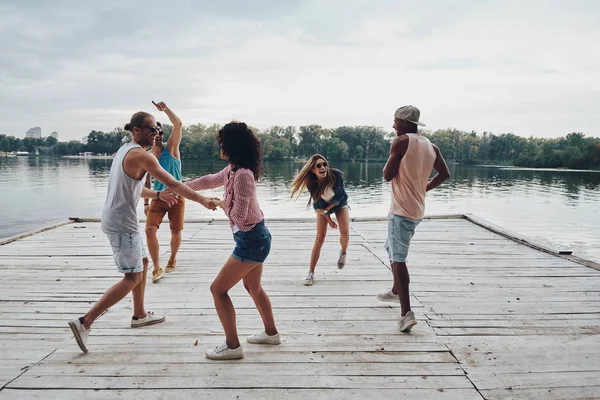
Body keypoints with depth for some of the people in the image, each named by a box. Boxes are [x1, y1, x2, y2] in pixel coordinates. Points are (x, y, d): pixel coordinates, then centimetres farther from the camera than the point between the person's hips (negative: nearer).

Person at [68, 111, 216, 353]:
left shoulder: (124, 150, 14)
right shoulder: (141, 155, -16)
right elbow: (173, 184, -20)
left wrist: (158, 195, 11)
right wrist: (202, 200, -16)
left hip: (114, 218, 10)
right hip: (122, 223, -10)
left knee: (143, 263, 21)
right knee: (133, 277, -4)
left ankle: (139, 315, 32)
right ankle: (84, 322, -4)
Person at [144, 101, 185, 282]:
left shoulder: (171, 148, -9)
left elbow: (178, 125, -24)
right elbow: (146, 182, 10)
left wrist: (166, 109, -33)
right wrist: (145, 202, 8)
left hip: (176, 196, -2)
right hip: (158, 198, 2)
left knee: (176, 231, 7)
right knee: (150, 229, -14)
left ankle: (172, 259, 34)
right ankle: (157, 268, -6)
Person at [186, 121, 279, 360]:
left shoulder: (243, 174, -23)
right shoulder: (233, 169, 7)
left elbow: (238, 215, -23)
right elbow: (210, 180, 24)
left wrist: (221, 204, -4)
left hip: (251, 240, -10)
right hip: (255, 237, 10)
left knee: (218, 289, -1)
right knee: (253, 287, 25)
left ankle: (232, 346, 8)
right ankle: (271, 333, 41)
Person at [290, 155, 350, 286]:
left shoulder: (337, 175, -32)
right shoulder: (311, 183, -28)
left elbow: (339, 196, -20)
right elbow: (318, 203, -16)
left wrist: (326, 210, -21)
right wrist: (329, 219, -13)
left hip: (340, 203, 0)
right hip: (322, 206, 0)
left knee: (345, 234, -14)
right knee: (320, 238, -10)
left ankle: (343, 253, 22)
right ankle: (311, 273, -7)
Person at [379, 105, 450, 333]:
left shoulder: (401, 142, -12)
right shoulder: (430, 146, 10)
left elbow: (387, 176, -11)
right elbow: (444, 174, 16)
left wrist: (390, 164, 9)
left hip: (401, 210, -8)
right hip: (417, 209, 8)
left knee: (398, 259, -10)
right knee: (392, 248, 26)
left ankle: (407, 313, -18)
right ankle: (396, 291, 41)